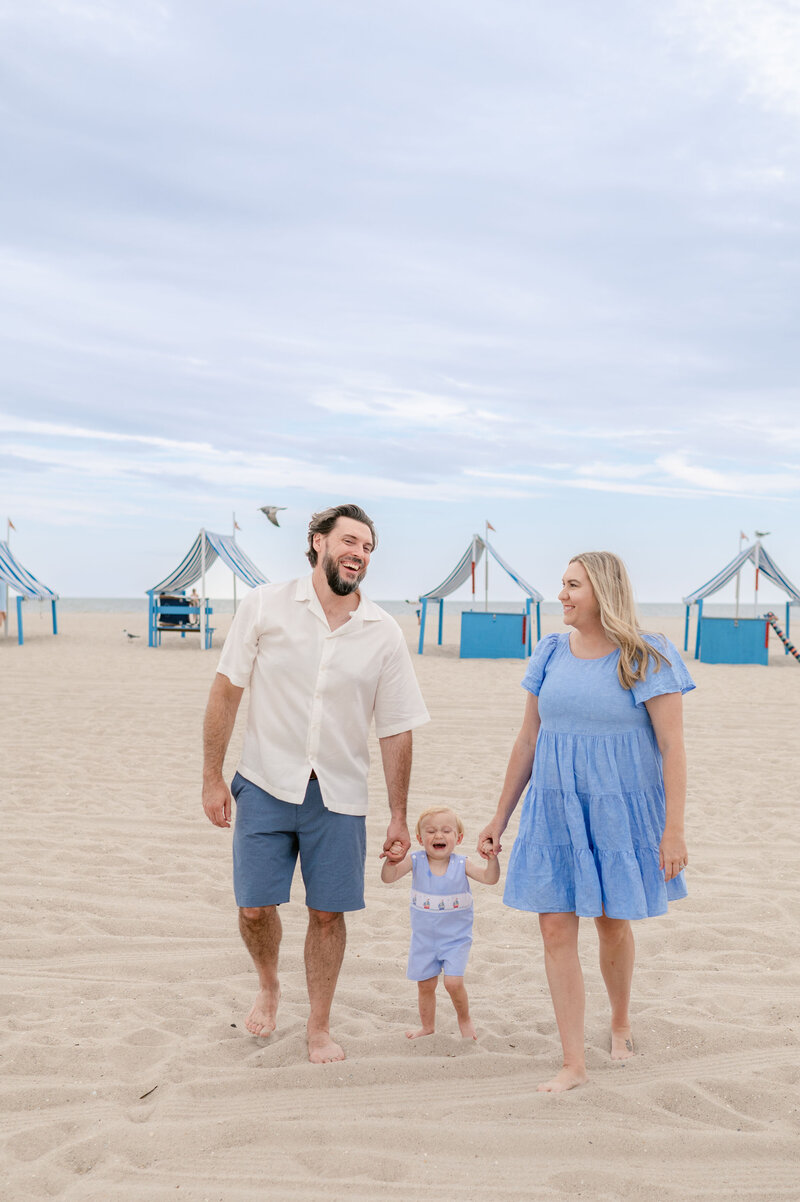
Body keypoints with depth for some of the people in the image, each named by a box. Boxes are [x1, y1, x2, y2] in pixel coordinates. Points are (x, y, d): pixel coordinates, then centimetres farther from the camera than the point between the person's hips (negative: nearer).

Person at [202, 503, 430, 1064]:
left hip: (339, 795, 1)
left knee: (328, 912, 6)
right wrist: (213, 777, -3)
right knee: (255, 906, 2)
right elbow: (227, 691, -1)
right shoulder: (266, 605, -6)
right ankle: (269, 987, 36)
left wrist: (399, 817, 3)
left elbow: (396, 730, 2)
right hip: (266, 784, -1)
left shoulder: (384, 633, -2)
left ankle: (320, 1028, 28)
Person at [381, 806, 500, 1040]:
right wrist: (391, 861, -42)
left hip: (456, 937, -2)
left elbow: (490, 878, -20)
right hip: (424, 937, 2)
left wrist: (492, 858, -39)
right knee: (425, 984, 13)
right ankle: (427, 1026, 38)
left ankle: (464, 1018, 19)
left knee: (453, 982, -12)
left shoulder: (462, 865, -11)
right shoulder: (415, 861, -11)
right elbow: (388, 878, -21)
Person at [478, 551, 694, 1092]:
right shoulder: (551, 653, 3)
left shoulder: (647, 658, -10)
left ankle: (621, 1019, 43)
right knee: (556, 931, 0)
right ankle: (574, 1063, 13)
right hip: (554, 811, 3)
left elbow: (673, 747, -11)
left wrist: (674, 831, -16)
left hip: (620, 813, -3)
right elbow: (528, 740, 8)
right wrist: (500, 818, 9)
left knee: (612, 923, 13)